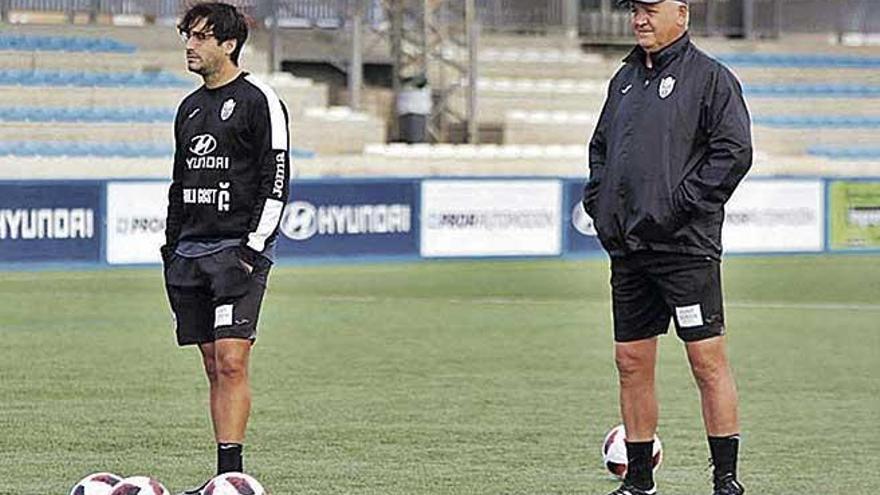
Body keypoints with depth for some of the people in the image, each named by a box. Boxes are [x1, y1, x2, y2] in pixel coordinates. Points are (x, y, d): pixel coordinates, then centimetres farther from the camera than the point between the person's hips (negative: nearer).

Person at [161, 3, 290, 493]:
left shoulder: (257, 100, -4)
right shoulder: (190, 108, 18)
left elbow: (276, 181, -9)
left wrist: (254, 249, -15)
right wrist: (172, 250, 16)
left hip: (238, 250, -7)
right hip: (192, 250, 7)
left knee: (231, 362, -15)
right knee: (215, 367, 6)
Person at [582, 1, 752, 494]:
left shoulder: (711, 77, -4)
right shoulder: (625, 79, 17)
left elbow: (734, 152, -12)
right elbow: (601, 147, 27)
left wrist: (678, 206, -15)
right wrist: (599, 202, 10)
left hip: (687, 247, -7)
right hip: (628, 247, 7)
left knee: (708, 359, -7)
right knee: (632, 362, 9)